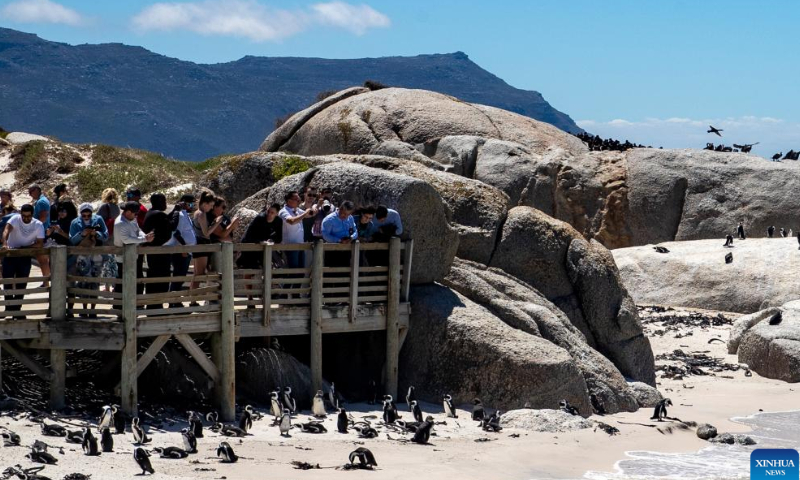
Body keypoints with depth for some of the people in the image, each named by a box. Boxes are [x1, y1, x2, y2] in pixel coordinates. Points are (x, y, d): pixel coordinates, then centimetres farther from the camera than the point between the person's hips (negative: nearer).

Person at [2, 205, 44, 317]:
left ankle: (16, 309, 13)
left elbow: (39, 244, -14)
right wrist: (5, 244, -50)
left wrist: (23, 248, -21)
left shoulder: (38, 225, -10)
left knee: (21, 284, 3)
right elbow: (6, 231, -31)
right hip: (10, 254, -1)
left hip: (25, 256, 1)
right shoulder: (15, 219, -14)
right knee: (7, 281, -4)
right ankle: (9, 307, 3)